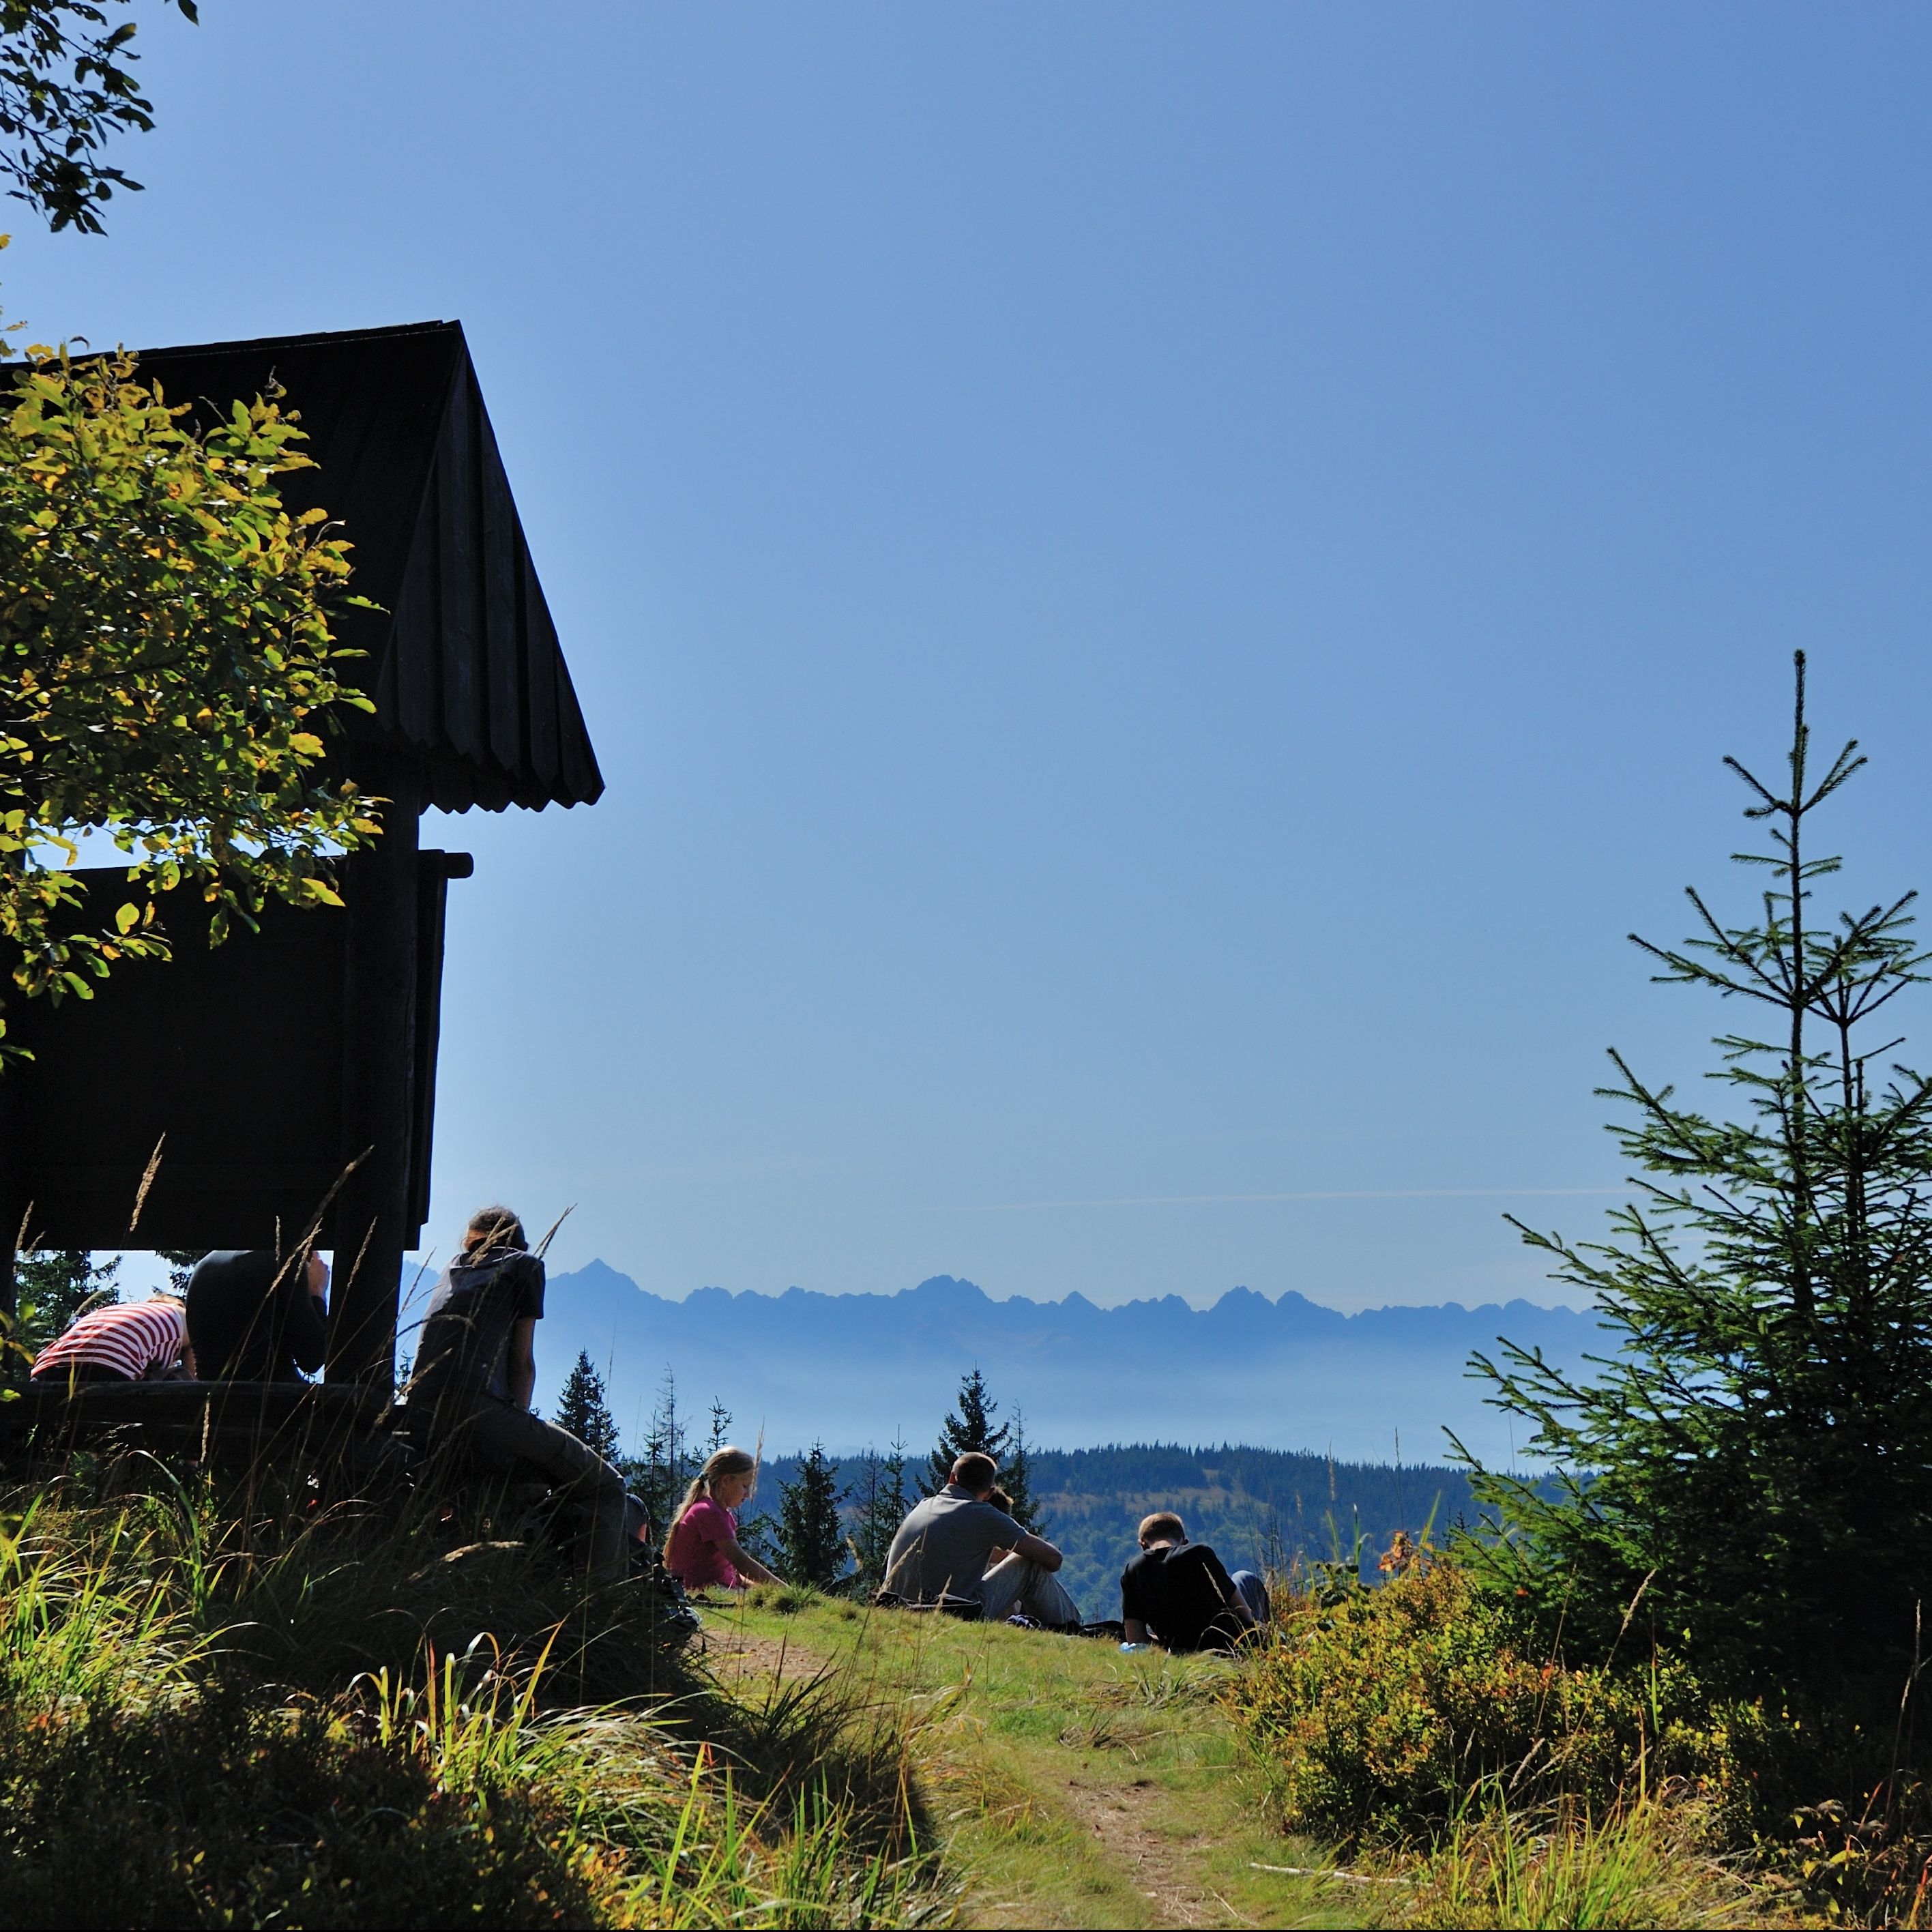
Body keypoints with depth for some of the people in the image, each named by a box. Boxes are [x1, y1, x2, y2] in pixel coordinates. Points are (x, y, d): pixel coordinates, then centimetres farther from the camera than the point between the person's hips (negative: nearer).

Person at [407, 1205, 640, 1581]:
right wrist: (519, 1419, 17)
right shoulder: (524, 1264, 15)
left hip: (422, 1419, 7)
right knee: (603, 1488, -4)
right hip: (474, 1405, -7)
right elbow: (522, 1363, 9)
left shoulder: (453, 1268, 31)